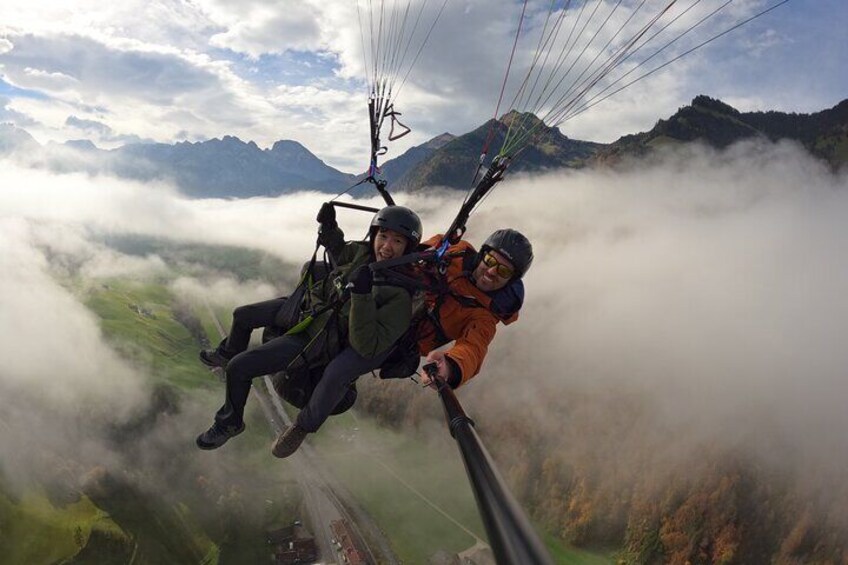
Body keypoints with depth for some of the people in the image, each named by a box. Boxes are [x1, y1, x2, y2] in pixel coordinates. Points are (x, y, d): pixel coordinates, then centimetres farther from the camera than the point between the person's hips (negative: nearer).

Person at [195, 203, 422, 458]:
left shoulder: (400, 298, -30)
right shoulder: (361, 252, -13)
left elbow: (367, 348, -35)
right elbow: (338, 251, 12)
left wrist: (362, 294, -43)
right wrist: (328, 226, -8)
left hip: (312, 340, -7)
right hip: (306, 305, 7)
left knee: (238, 368, -11)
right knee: (243, 315, 24)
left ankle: (230, 423, 19)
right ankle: (228, 354, 58)